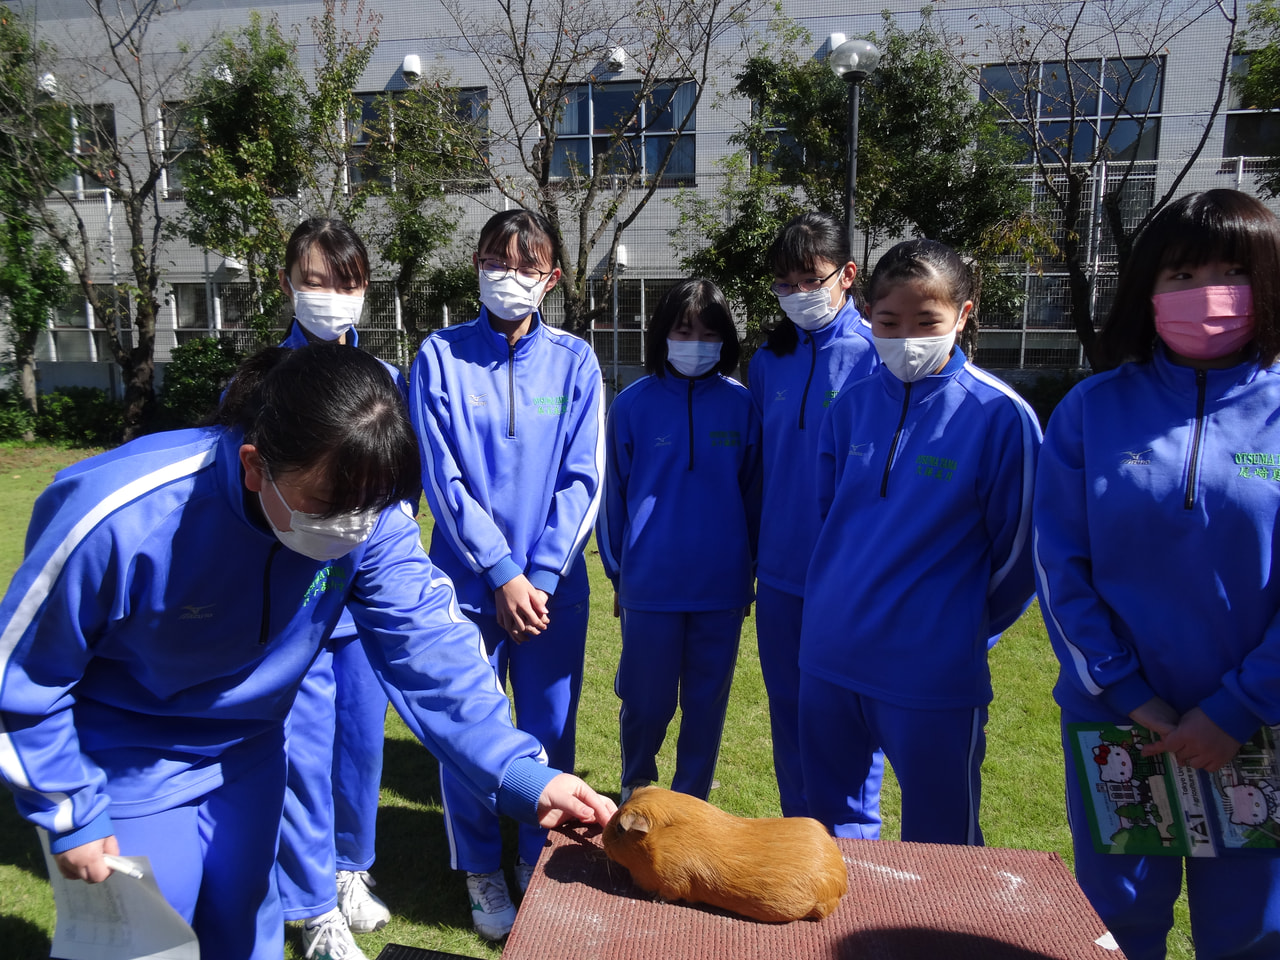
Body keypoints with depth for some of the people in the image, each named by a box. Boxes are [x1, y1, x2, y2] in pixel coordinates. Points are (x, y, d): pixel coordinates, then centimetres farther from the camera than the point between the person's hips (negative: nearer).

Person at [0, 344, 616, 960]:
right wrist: (69, 815, -10)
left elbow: (429, 649, -27)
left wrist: (521, 774, -38)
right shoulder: (118, 520, -35)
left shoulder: (370, 512, -24)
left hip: (245, 754, 4)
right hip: (123, 772, -3)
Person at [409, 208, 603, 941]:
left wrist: (542, 576, -10)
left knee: (550, 730, 10)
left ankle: (541, 862, 34)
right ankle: (482, 871, 32)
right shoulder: (442, 356, -3)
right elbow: (443, 478, -7)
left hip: (554, 584, 1)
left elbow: (583, 477, -3)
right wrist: (501, 574, -11)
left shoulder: (574, 360, 0)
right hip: (469, 581, -1)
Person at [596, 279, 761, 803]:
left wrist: (750, 569, 8)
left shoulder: (740, 404, 0)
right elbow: (614, 491, 4)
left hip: (722, 586, 1)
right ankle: (636, 786, 39)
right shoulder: (634, 403, -2)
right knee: (647, 701, 9)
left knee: (707, 700, 12)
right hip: (649, 584, -1)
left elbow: (753, 491, 6)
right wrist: (618, 571, 7)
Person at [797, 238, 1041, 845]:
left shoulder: (999, 415, -12)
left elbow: (1016, 552, -5)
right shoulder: (851, 406, 3)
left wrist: (961, 632, 5)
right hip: (826, 660, 5)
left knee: (939, 845, 12)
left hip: (933, 676, -4)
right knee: (830, 828, 21)